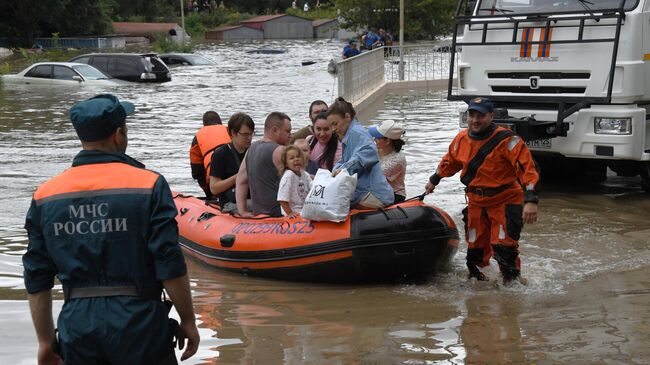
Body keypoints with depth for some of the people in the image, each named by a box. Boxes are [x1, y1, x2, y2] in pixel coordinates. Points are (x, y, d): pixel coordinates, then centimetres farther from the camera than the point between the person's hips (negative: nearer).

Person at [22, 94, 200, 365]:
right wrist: (188, 321, 1)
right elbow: (170, 265, -11)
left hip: (77, 329, 4)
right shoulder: (149, 185, -8)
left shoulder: (45, 195, 3)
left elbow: (37, 280, 6)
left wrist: (45, 341, 14)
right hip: (138, 325, -4)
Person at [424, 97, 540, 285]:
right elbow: (449, 162, 22)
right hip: (476, 202, 5)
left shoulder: (506, 140, -18)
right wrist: (434, 180, 35)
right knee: (475, 246, 11)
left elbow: (527, 168, -22)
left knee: (502, 246, -14)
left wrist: (531, 200, -31)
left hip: (505, 201, -5)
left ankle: (512, 281, 4)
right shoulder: (461, 139, 1)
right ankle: (475, 276, 32)